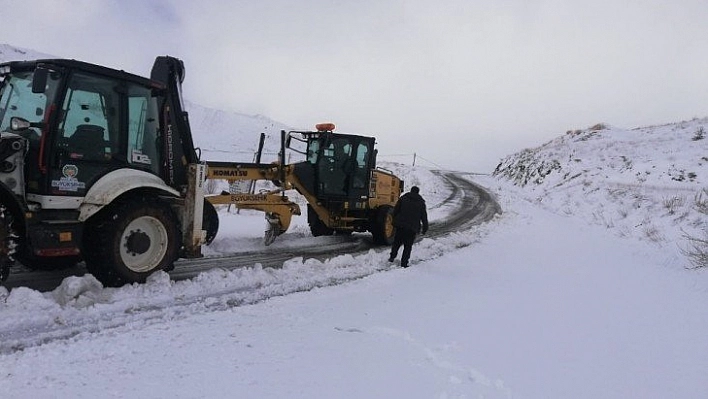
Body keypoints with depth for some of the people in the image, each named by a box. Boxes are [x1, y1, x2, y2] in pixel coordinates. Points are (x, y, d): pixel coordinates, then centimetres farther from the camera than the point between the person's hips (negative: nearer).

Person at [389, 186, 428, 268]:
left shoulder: (403, 198, 7)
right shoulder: (421, 202, 6)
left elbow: (395, 211, 4)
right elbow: (424, 216, 8)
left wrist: (394, 221, 13)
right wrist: (425, 228, 13)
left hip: (400, 225, 1)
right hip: (412, 227, -1)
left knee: (397, 242, 18)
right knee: (408, 246, 4)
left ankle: (392, 257, 19)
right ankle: (404, 263, 2)